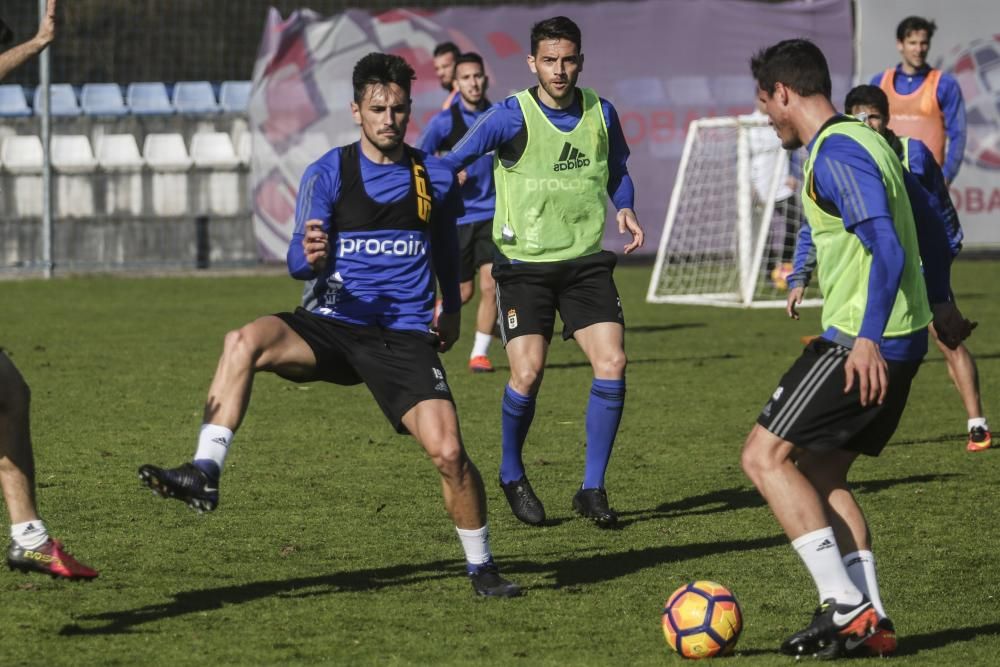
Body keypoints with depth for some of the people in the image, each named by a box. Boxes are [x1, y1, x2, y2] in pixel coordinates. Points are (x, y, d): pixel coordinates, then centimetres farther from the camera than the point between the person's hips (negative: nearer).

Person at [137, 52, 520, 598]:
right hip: (332, 325, 0)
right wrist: (309, 257, -34)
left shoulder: (435, 179, 5)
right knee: (245, 341, -31)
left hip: (404, 337, 1)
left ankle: (481, 567, 6)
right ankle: (205, 474, -34)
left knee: (448, 451, -17)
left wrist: (452, 308, 33)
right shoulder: (328, 174, -2)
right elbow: (299, 262, -11)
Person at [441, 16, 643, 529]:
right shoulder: (511, 116, -9)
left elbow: (617, 173, 21)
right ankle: (512, 476, 14)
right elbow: (453, 162, -12)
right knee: (527, 373, -14)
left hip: (585, 262, 4)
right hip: (524, 264, -3)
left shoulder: (601, 114, 4)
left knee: (612, 363, -11)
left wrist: (625, 210, 2)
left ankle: (592, 489, 1)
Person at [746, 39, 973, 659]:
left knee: (765, 456, -7)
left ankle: (846, 607, -11)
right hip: (905, 340, 10)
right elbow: (930, 233, 27)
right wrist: (941, 304, 41)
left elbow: (887, 248, -25)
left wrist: (869, 339, -32)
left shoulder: (836, 153, -15)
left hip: (861, 344, -10)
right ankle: (870, 621, 8)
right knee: (822, 473, 14)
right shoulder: (868, 141, 16)